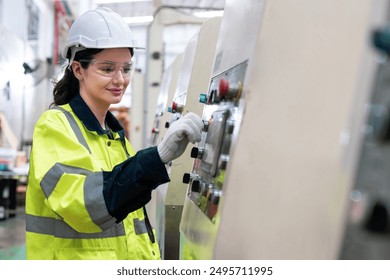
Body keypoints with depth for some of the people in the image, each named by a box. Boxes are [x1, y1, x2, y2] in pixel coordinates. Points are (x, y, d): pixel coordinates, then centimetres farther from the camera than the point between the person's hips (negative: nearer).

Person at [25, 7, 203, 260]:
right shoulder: (55, 126, -13)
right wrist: (158, 157, -40)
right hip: (73, 256, -7)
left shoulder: (115, 132, 10)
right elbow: (83, 202, -31)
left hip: (127, 260, 7)